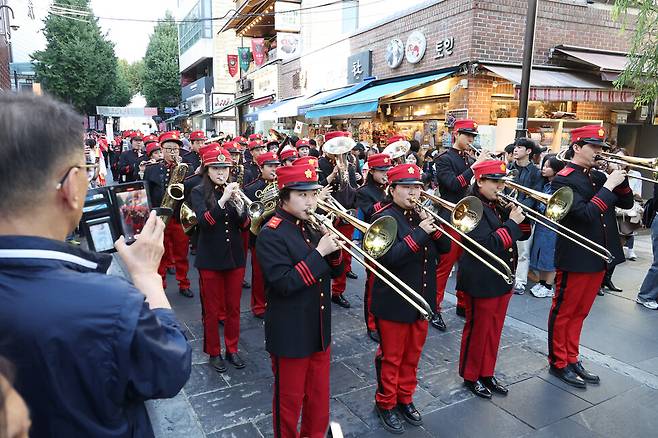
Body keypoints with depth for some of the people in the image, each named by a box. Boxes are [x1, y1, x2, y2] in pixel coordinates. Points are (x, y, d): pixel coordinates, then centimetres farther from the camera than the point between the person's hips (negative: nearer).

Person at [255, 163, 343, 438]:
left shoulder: (312, 226, 4)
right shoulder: (270, 235, -17)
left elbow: (334, 272, 8)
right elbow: (284, 284, -25)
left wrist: (332, 247, -11)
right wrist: (318, 252, -25)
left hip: (320, 330, 7)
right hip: (290, 335, -7)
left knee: (319, 396, 22)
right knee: (289, 400, 14)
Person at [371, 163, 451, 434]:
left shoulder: (422, 214, 7)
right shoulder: (384, 219, -14)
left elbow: (445, 247, 3)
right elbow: (391, 257, -26)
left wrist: (433, 226, -14)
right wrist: (420, 232, -27)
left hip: (421, 300, 7)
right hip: (394, 303, -6)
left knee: (412, 356, 20)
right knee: (391, 357, 10)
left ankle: (405, 399, 38)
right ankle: (385, 404, 29)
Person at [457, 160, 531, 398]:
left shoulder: (497, 206, 9)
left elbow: (523, 233, 13)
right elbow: (486, 245, -26)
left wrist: (518, 215, -5)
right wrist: (511, 223, -21)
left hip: (502, 280, 8)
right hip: (481, 283, -8)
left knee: (494, 330, 18)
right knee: (477, 330, 8)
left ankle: (487, 373, 34)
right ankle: (470, 376, 26)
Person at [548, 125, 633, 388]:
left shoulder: (598, 177, 10)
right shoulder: (563, 179, -13)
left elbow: (626, 203, 12)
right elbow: (585, 214, -24)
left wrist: (620, 178, -3)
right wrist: (608, 186, -19)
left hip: (598, 257, 8)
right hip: (575, 258, -8)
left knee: (579, 313, 18)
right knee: (564, 312, 7)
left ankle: (572, 359, 31)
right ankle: (558, 363, 21)